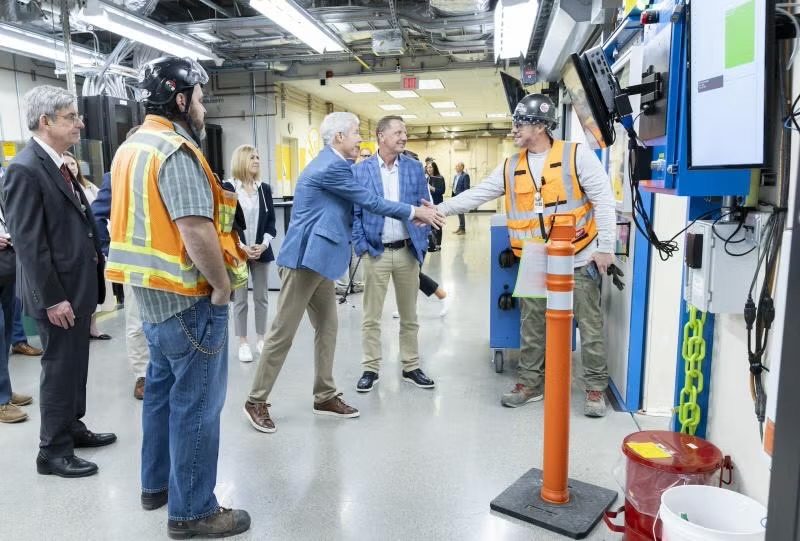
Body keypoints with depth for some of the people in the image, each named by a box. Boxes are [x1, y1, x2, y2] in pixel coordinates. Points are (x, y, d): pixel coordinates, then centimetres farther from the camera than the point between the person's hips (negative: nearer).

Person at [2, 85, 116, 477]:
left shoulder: (60, 165, 12)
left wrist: (90, 283, 15)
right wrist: (52, 298, -20)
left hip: (79, 285, 8)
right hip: (58, 291, -8)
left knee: (75, 364, 18)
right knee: (60, 368, 2)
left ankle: (72, 428, 34)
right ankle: (53, 451, 17)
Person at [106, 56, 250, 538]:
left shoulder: (132, 147, 12)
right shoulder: (176, 151, -19)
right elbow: (196, 232, -28)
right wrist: (222, 284, -15)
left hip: (153, 292, 10)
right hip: (188, 298, -10)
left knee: (163, 389, 20)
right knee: (196, 404, 0)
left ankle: (157, 483, 36)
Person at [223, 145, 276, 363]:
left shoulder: (264, 189, 7)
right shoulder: (228, 188, -4)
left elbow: (271, 221, 5)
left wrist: (264, 244, -10)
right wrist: (241, 246, -15)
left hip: (261, 251, 3)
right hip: (238, 251, -3)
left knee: (261, 297, 9)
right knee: (240, 299, 3)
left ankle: (261, 339, 21)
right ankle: (243, 343, 13)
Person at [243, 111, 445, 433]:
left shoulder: (332, 164, 15)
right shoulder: (330, 167, -17)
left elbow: (362, 203, 17)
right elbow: (369, 201, -13)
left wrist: (411, 214, 12)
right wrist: (413, 212, -3)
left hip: (317, 259, 10)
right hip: (304, 259, -10)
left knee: (327, 327, 12)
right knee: (283, 333, -2)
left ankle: (325, 396, 23)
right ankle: (256, 401, 11)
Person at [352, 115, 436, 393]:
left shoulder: (415, 168, 4)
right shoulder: (360, 171, -2)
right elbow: (353, 213, 0)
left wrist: (422, 245, -1)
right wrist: (361, 246, -8)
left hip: (407, 252, 2)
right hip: (375, 253, -2)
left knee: (409, 315, 12)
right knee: (371, 317, 5)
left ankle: (411, 367, 25)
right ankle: (370, 369, 18)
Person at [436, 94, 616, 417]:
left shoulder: (577, 155, -7)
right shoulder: (510, 168, 6)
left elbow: (603, 201, -9)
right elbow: (477, 195, 6)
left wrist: (604, 246, -13)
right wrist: (440, 209, -3)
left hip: (579, 258, -4)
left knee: (589, 325, 5)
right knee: (531, 326, 11)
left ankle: (595, 389, 19)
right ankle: (530, 383, 26)